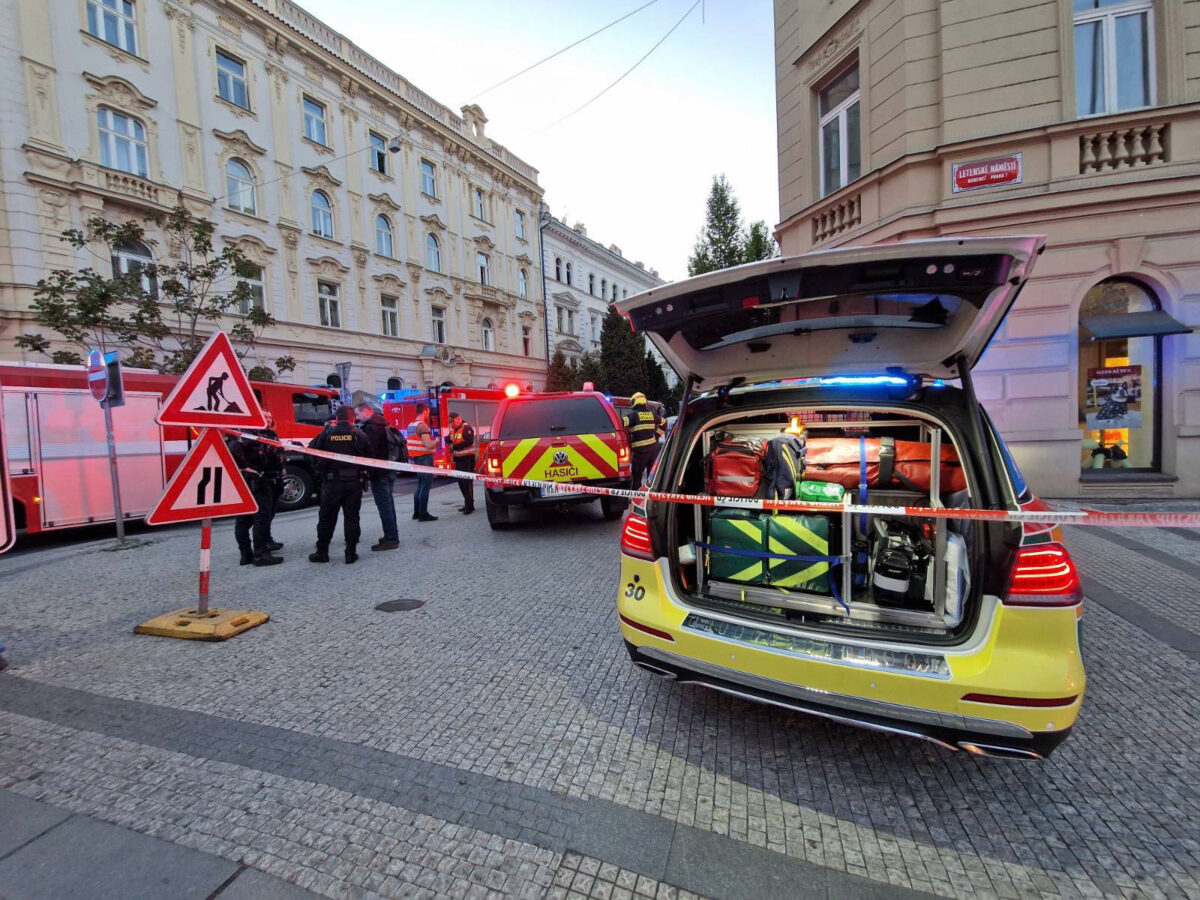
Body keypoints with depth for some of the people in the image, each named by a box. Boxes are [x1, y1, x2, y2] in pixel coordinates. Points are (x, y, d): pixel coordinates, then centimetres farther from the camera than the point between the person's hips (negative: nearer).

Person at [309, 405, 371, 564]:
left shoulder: (327, 434, 0)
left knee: (326, 518, 12)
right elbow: (369, 456, -1)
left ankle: (322, 552, 19)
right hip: (354, 482, 0)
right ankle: (351, 553, 7)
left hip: (331, 482, 0)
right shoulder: (359, 434, -3)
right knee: (351, 517, 6)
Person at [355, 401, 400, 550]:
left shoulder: (371, 427, -15)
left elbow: (369, 451, -21)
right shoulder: (383, 423, 15)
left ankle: (390, 539, -2)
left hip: (379, 472, -10)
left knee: (384, 506, -6)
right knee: (388, 504, 15)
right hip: (390, 470, 10)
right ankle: (392, 536, 23)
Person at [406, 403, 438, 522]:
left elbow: (410, 442, 19)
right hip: (425, 458, -9)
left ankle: (416, 512, 20)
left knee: (420, 484, 16)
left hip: (416, 458, 9)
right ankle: (423, 514, -5)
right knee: (426, 485, -5)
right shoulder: (422, 425, -16)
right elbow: (429, 445, -21)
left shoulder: (411, 425, 12)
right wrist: (437, 441, -3)